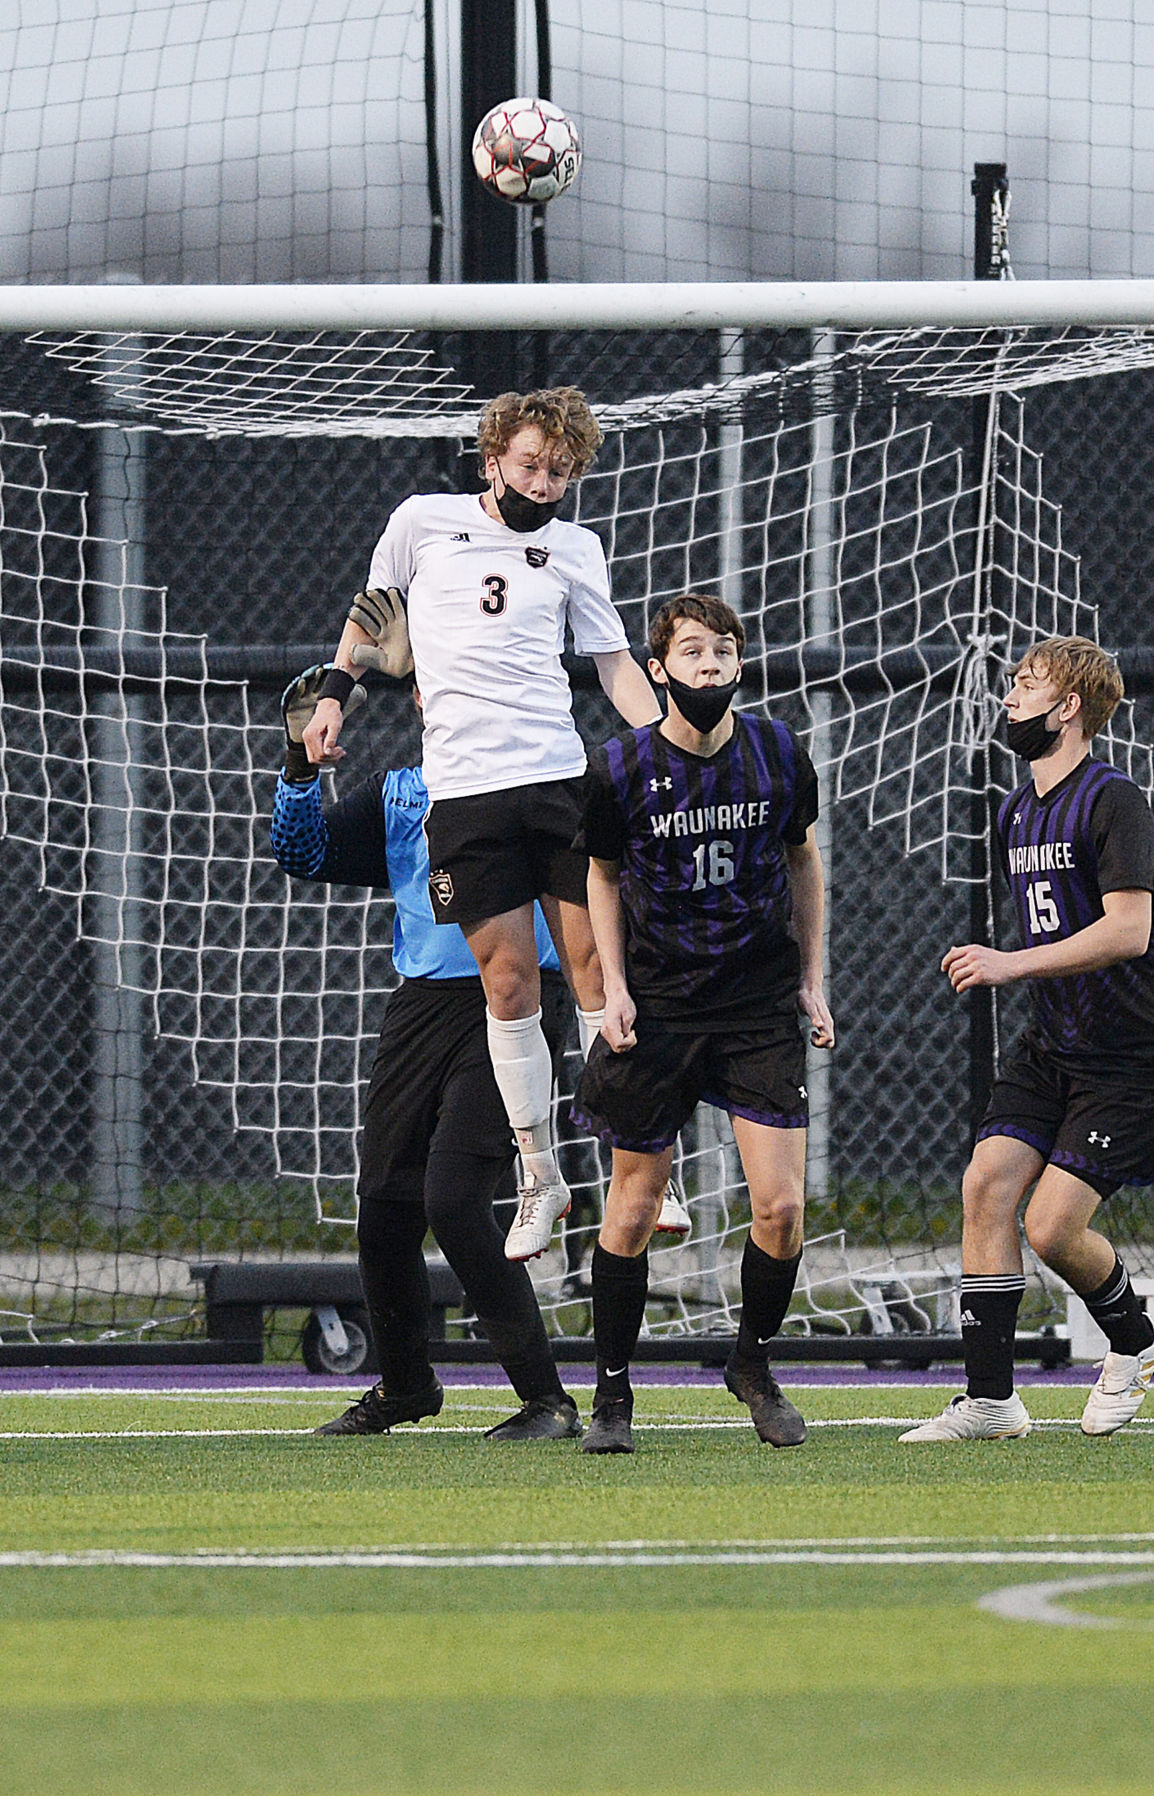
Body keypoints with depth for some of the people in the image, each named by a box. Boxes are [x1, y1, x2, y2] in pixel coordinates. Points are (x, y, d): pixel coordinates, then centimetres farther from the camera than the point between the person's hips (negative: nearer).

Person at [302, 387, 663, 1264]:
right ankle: (540, 1181, 7)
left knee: (594, 965, -3)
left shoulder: (575, 547, 10)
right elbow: (374, 612, 23)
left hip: (561, 777, 1)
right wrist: (335, 694, 13)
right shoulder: (422, 521, 7)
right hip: (462, 788, -1)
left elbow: (615, 663, 14)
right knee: (509, 981, -2)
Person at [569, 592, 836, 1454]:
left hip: (762, 1007, 1)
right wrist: (614, 983, -2)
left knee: (781, 1207, -7)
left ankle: (754, 1361, 17)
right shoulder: (621, 768, -8)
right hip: (658, 1010, -1)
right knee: (634, 1207, 0)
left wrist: (812, 979, 11)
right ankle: (613, 1393, 14)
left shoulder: (779, 755, -4)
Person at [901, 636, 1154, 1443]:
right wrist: (995, 967, 13)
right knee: (987, 1185, -7)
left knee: (1053, 1227, -12)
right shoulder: (1018, 812, 12)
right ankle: (990, 1399, -3)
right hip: (1051, 1045, 8)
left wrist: (1013, 963, -22)